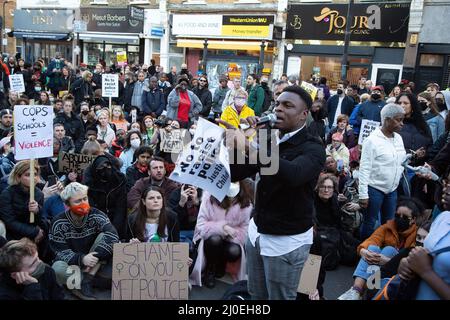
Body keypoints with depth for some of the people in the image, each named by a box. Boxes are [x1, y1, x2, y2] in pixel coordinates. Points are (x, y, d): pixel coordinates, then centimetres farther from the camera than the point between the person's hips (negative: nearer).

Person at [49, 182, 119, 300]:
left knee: (104, 236, -25)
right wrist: (81, 259, -34)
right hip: (71, 263, -1)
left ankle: (86, 280, -23)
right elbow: (61, 251, -16)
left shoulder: (96, 215, -12)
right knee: (58, 269, -35)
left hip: (94, 264, 2)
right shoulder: (59, 224, -12)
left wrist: (96, 257, -35)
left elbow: (112, 236, -27)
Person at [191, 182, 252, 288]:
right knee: (215, 239, -35)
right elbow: (201, 225, -19)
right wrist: (222, 227, -30)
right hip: (209, 239, -2)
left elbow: (244, 230, -9)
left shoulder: (246, 203, -12)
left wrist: (231, 233, -26)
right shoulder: (210, 196, -19)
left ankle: (221, 264, 10)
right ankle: (210, 271, -4)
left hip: (230, 240, 2)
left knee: (235, 252, -30)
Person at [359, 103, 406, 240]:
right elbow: (364, 169, -15)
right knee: (370, 223, 5)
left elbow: (402, 161, 15)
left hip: (392, 189, 7)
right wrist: (363, 195, -16)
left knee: (389, 223, 15)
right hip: (374, 189, -6)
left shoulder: (398, 138, 5)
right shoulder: (372, 140, -15)